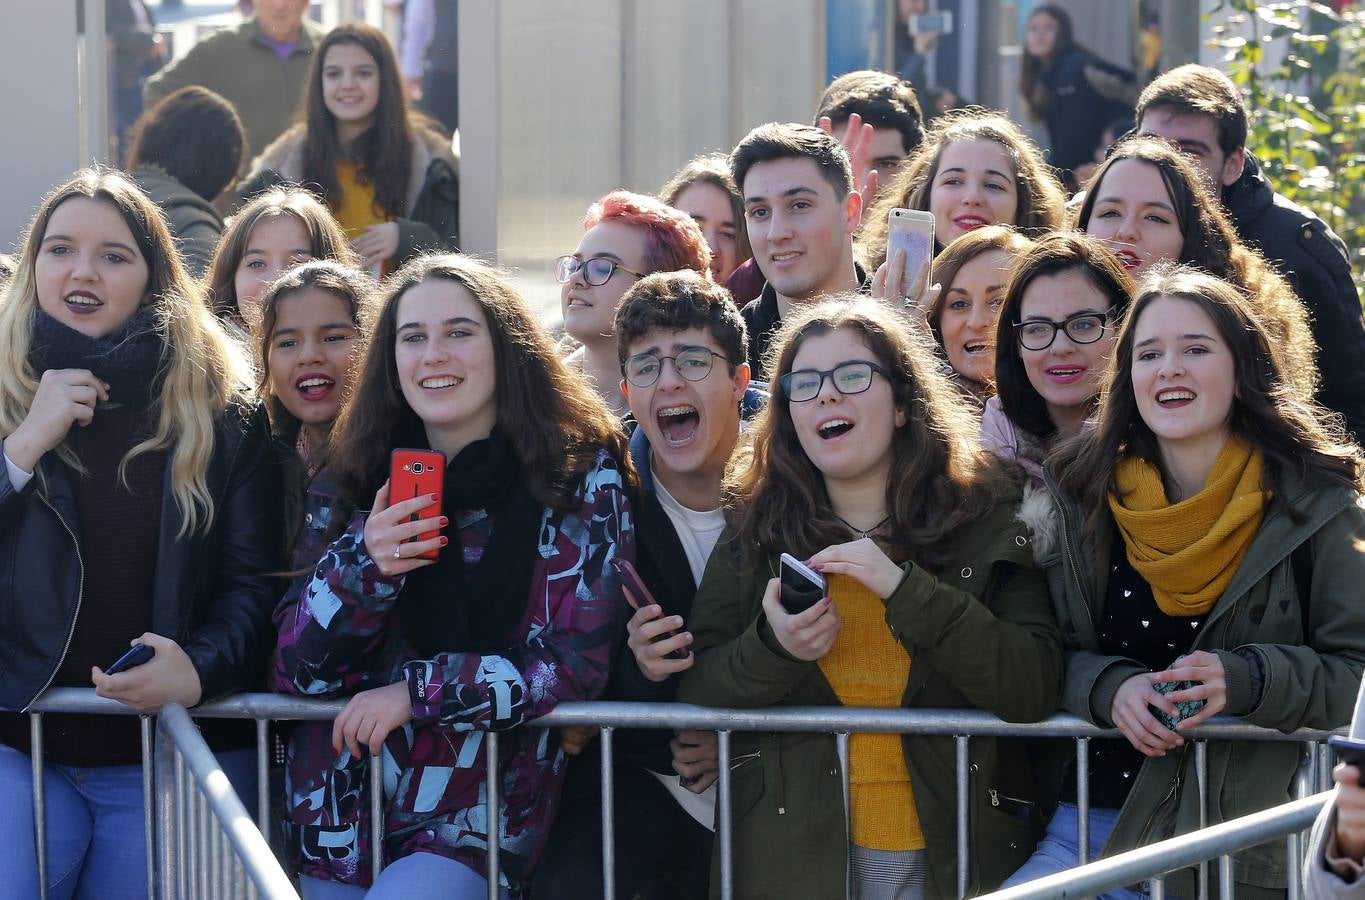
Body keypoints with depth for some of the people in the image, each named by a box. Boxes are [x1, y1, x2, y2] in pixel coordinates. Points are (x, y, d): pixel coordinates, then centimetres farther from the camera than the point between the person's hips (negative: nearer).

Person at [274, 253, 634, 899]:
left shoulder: (582, 479, -5)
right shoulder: (364, 478, 3)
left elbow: (582, 665, -9)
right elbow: (299, 672, 0)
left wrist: (417, 690, -15)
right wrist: (364, 567, -17)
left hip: (477, 828, -3)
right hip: (341, 817, 4)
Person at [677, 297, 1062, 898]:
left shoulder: (985, 522, -3)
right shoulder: (754, 532, 3)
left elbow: (1034, 691, -14)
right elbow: (695, 692, 0)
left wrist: (906, 590, -23)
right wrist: (775, 647, -19)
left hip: (954, 850, -1)